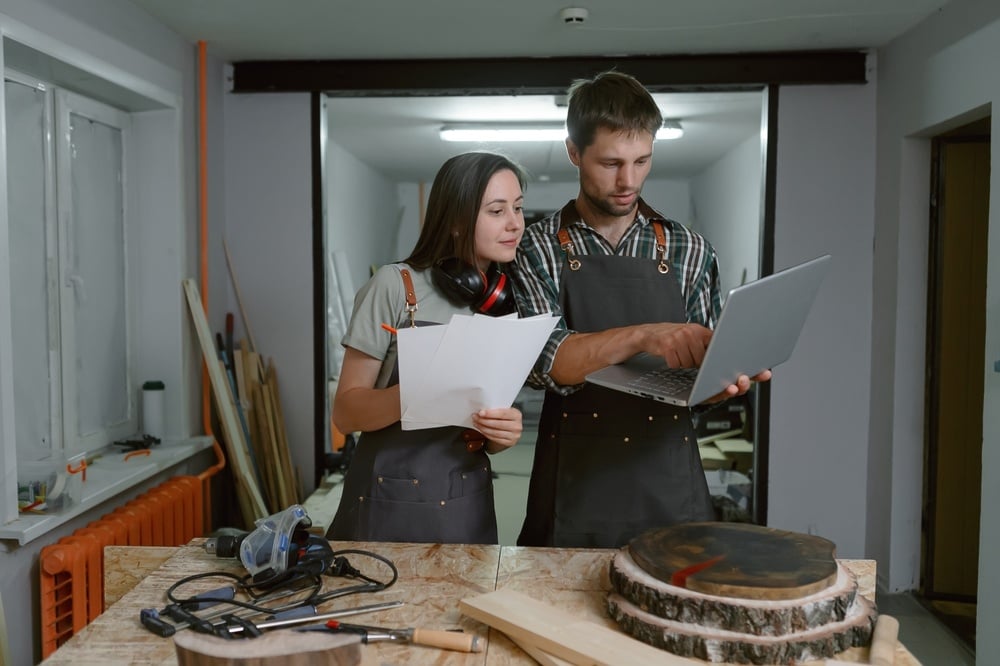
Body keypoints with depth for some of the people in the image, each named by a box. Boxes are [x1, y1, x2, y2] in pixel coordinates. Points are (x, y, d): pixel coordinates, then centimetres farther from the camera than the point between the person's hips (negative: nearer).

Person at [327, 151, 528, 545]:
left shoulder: (507, 303, 4)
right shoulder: (395, 286, -11)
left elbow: (487, 440, 11)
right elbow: (345, 412, -10)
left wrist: (506, 433, -13)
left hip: (468, 509, 5)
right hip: (389, 506, -4)